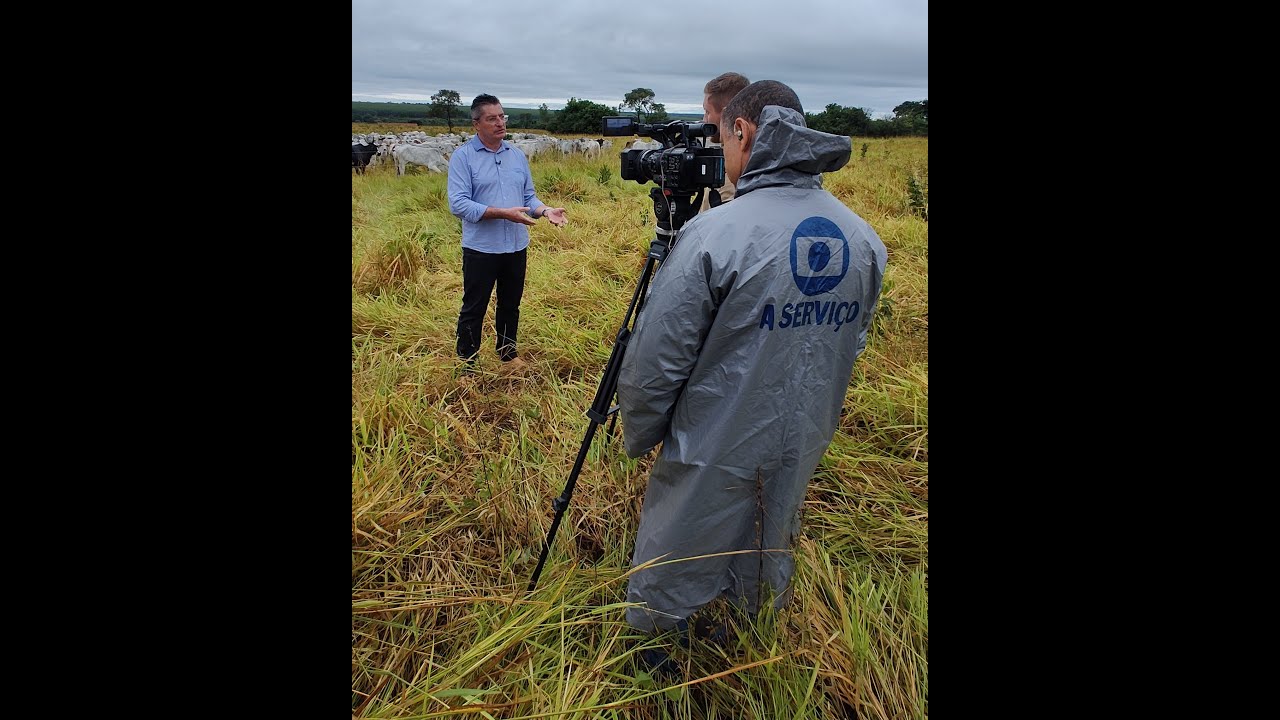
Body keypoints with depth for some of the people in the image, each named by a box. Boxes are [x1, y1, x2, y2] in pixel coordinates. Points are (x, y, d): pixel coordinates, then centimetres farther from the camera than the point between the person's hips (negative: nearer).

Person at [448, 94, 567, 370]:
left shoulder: (517, 156, 10)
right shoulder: (463, 156, -8)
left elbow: (529, 197, 14)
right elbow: (458, 203, -16)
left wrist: (545, 210, -8)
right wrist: (503, 213, -23)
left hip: (516, 246, 5)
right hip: (480, 248, -5)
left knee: (510, 305, 17)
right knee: (474, 310, 3)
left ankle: (508, 353, 33)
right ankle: (467, 365, 15)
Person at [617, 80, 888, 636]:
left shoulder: (712, 236, -23)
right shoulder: (865, 239, -3)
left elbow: (654, 364, -18)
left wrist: (638, 438, 0)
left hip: (711, 467, -6)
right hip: (799, 461, 7)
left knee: (662, 603, 15)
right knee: (765, 580, 28)